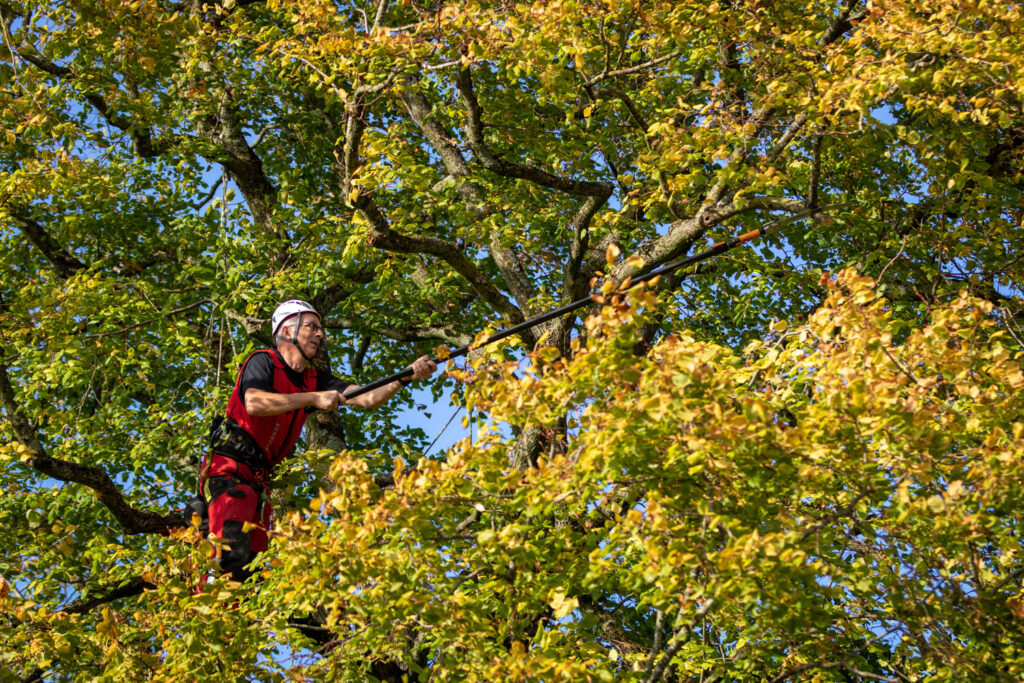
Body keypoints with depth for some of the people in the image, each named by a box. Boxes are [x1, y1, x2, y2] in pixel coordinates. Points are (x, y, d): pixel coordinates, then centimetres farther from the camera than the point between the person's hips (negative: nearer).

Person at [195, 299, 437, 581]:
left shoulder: (315, 380, 12)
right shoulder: (263, 362, -7)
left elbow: (366, 398, 3)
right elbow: (254, 403, -27)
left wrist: (408, 376, -11)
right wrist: (313, 398, -26)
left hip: (259, 478, 8)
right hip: (229, 469, -8)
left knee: (253, 562, 1)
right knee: (232, 552, -23)